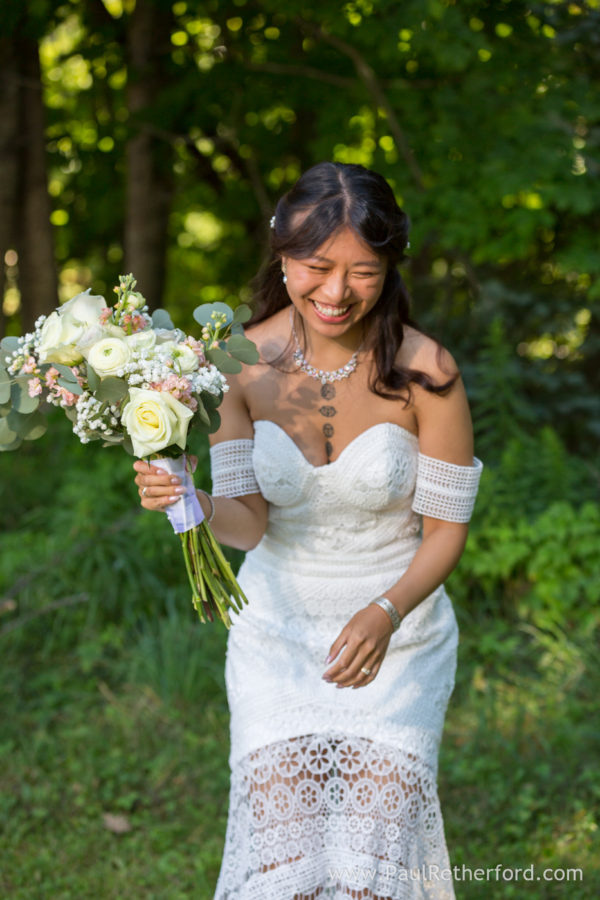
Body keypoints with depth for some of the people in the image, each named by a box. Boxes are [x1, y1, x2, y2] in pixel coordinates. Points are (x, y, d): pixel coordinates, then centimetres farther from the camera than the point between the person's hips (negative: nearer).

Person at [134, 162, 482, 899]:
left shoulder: (423, 371, -16)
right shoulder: (242, 363, -9)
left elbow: (446, 528, -7)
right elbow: (248, 523, -8)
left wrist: (387, 613, -24)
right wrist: (191, 502, -30)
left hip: (397, 633, -1)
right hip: (277, 626, 1)